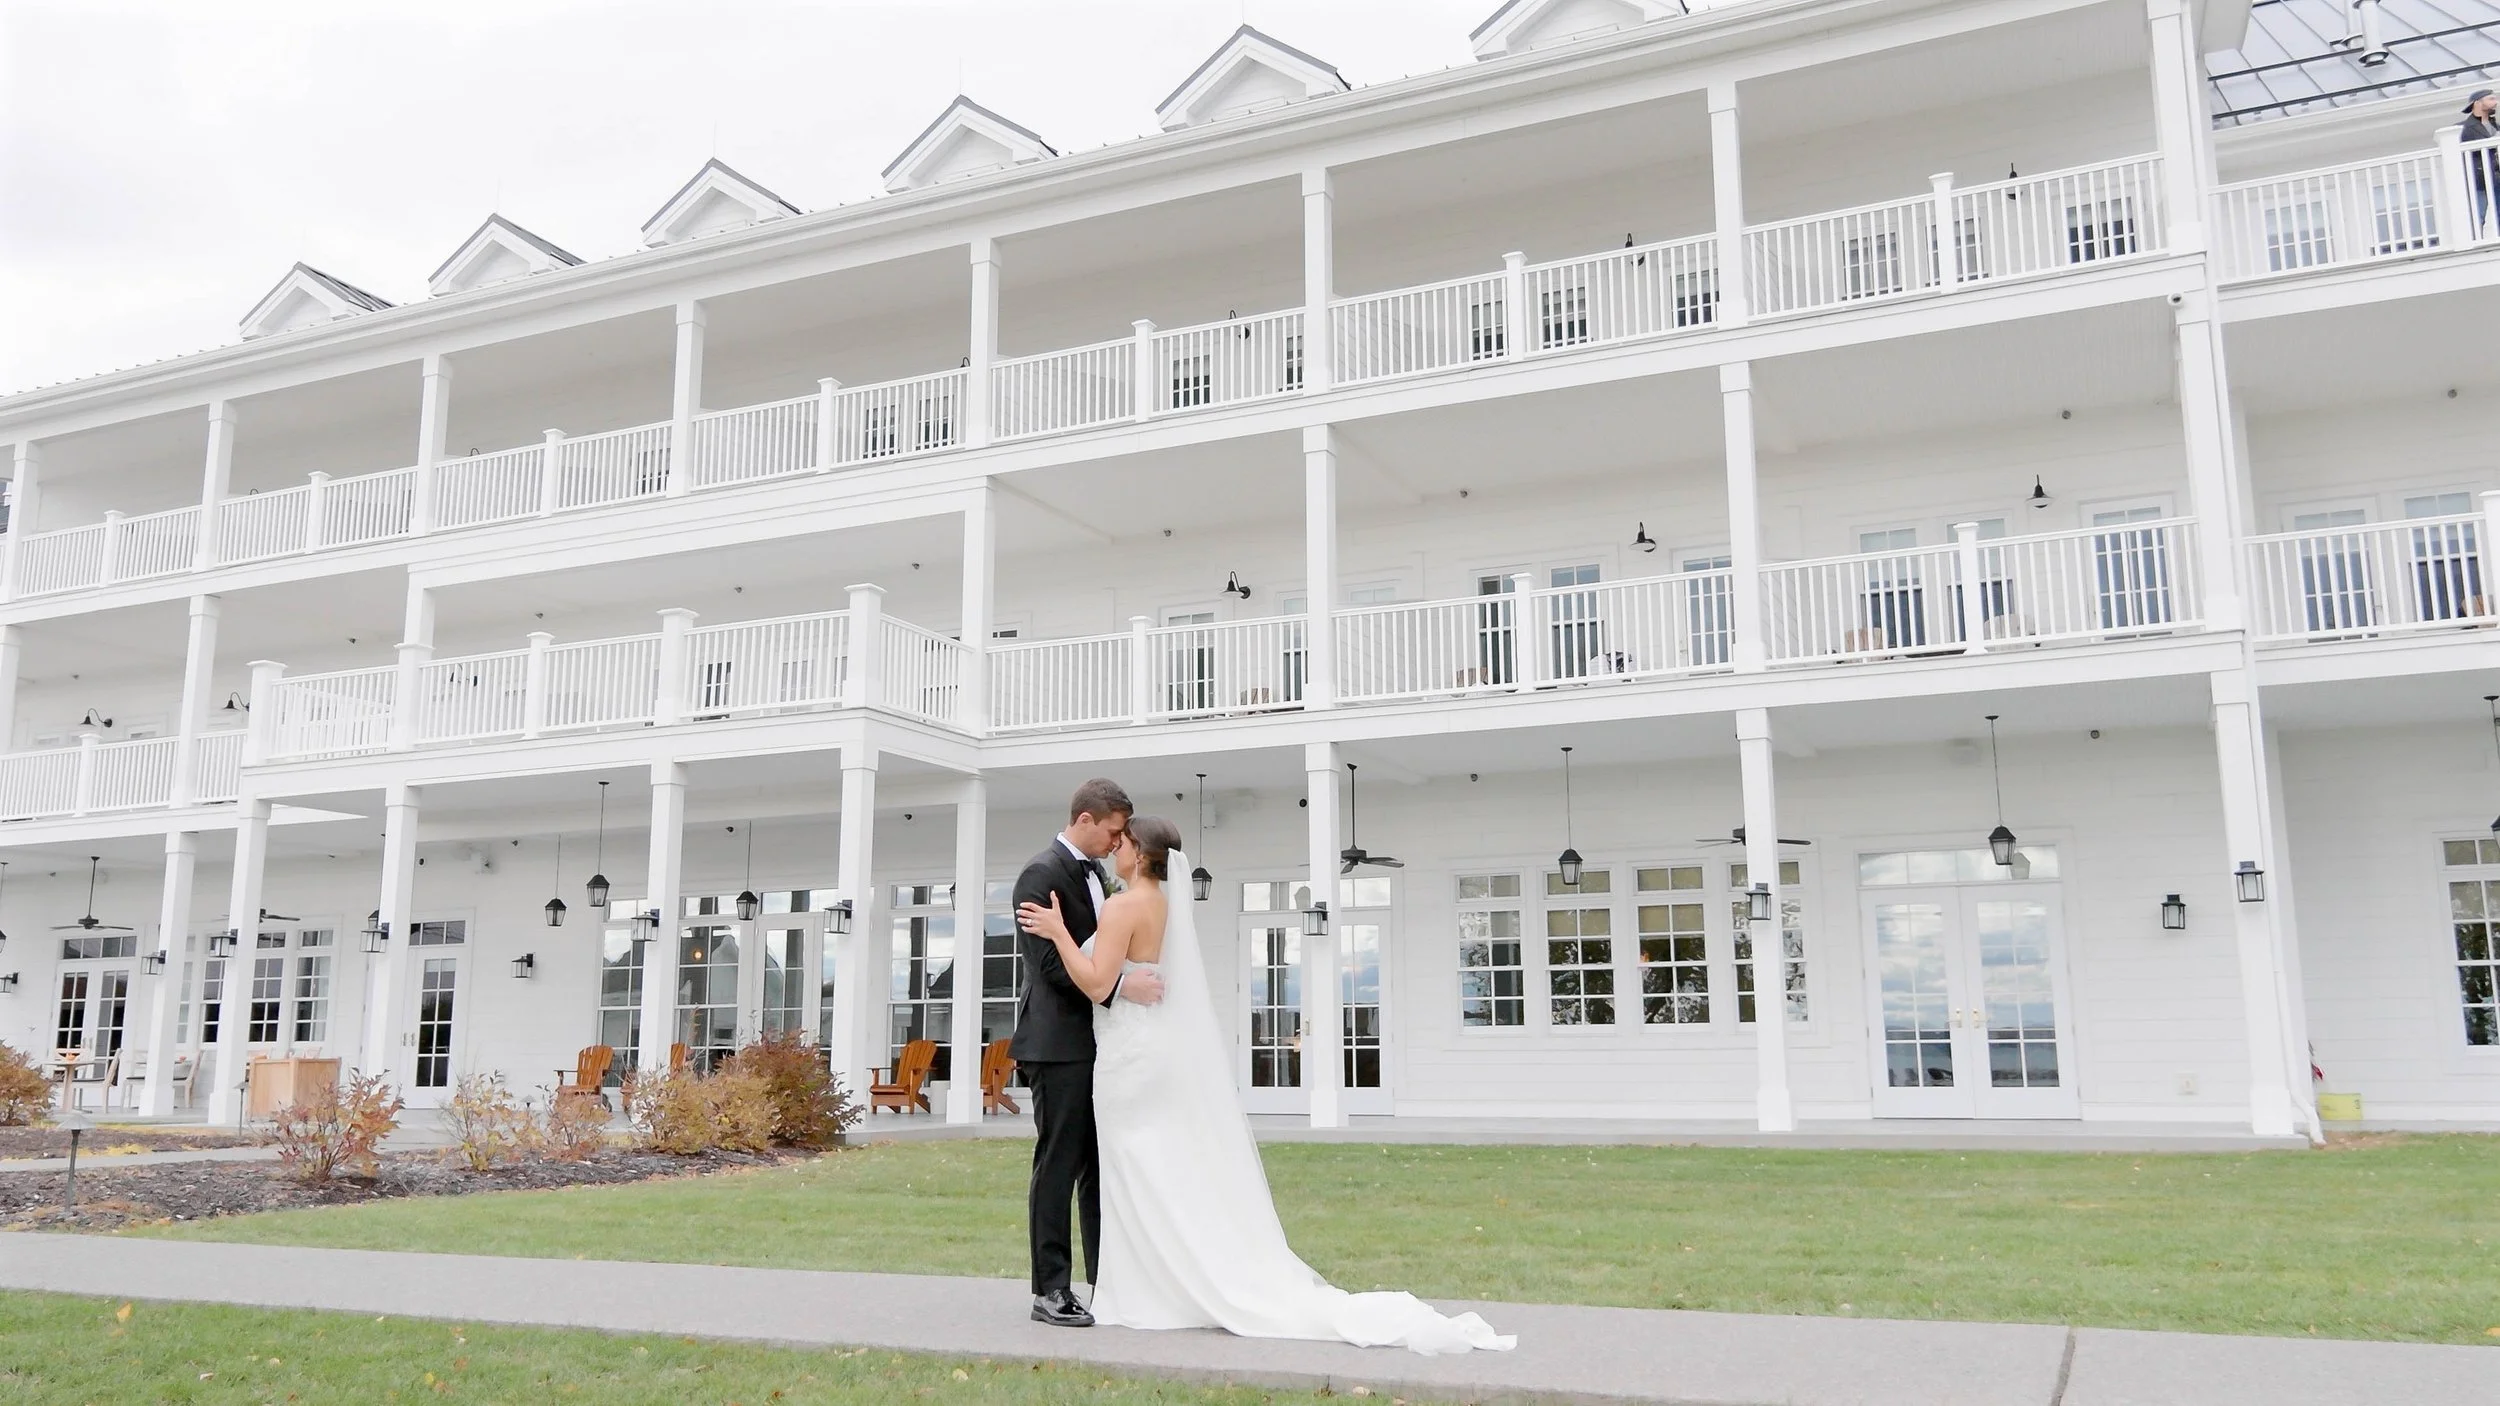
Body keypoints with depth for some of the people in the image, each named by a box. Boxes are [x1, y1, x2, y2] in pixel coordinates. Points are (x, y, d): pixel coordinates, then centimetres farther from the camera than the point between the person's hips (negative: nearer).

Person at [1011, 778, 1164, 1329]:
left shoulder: (1094, 874, 16)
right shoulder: (1042, 874, -12)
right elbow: (1050, 964, -19)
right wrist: (1121, 986, -26)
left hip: (1097, 1041, 9)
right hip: (1059, 1042, -9)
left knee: (1101, 1164, 11)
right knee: (1059, 1163, -4)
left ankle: (1107, 1279, 18)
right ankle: (1050, 1289, 3)